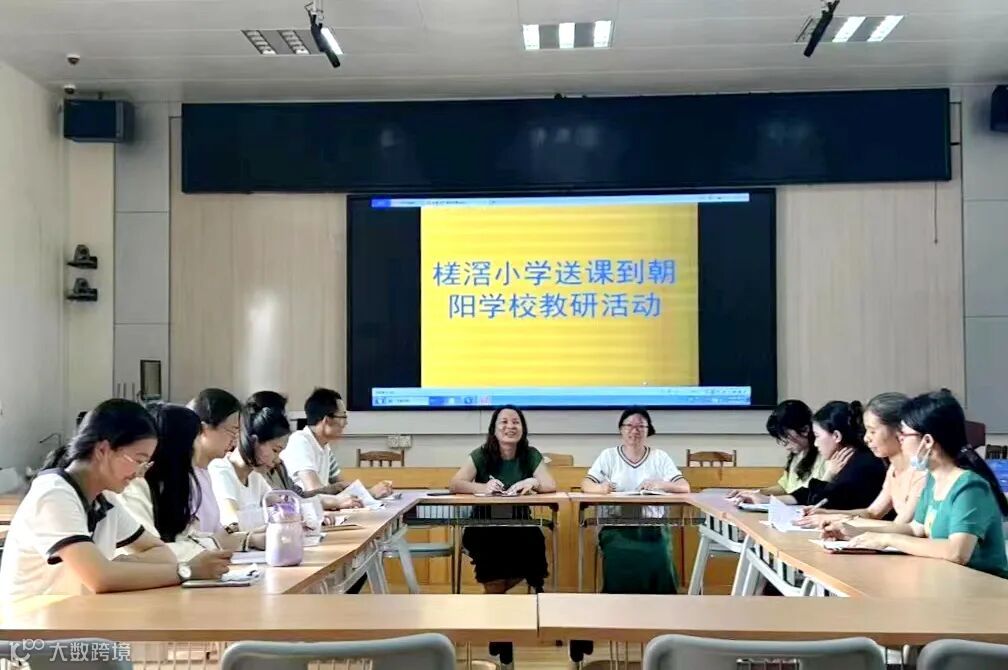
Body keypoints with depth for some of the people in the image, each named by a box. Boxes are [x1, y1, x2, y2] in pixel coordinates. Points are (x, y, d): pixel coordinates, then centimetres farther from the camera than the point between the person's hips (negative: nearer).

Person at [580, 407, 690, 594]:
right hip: (617, 527, 0)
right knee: (620, 563, -31)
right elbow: (586, 485, 3)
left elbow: (684, 487, 2)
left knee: (659, 563, -28)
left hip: (653, 528, 1)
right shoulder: (608, 455, 11)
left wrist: (660, 484, -21)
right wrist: (600, 488, -23)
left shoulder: (660, 457, 11)